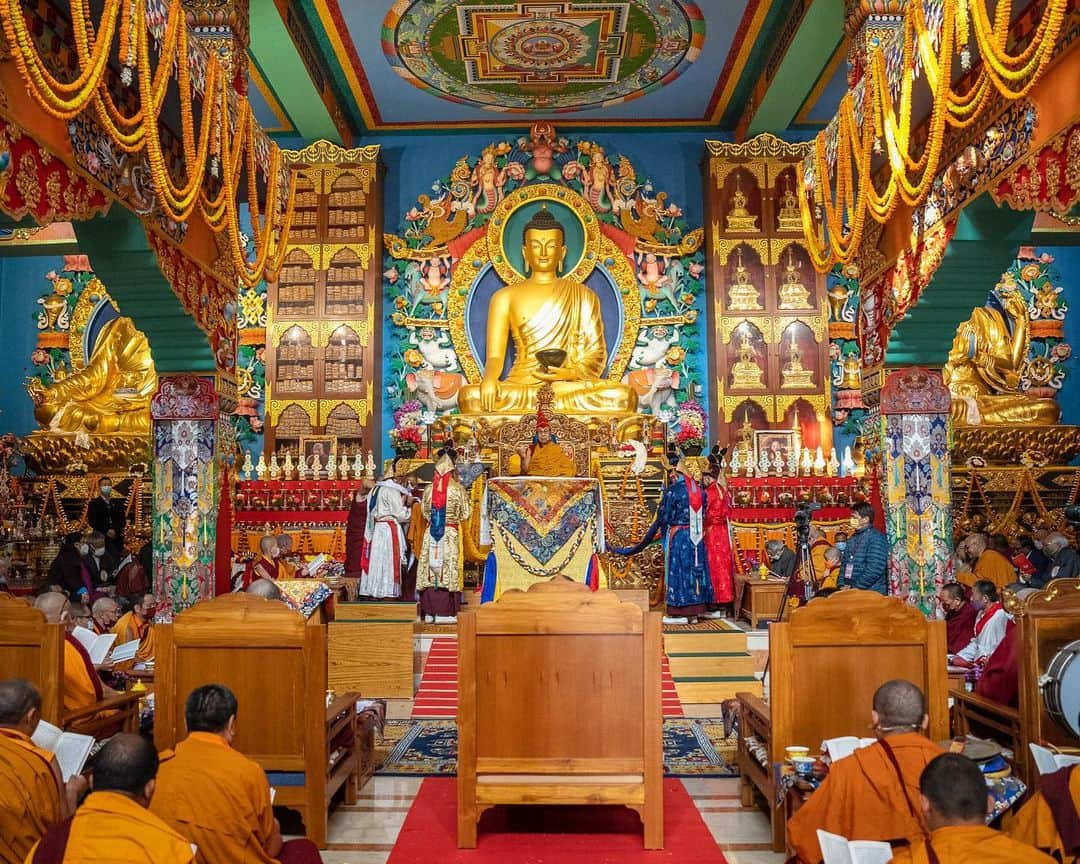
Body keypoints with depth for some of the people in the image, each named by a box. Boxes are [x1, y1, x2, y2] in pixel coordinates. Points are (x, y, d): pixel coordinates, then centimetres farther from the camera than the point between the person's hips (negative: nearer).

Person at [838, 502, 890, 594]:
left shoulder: (876, 537, -10)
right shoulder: (852, 539, 15)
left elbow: (875, 569, -19)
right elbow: (844, 563, 17)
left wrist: (855, 587, -17)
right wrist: (842, 585, 3)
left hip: (872, 593, -7)